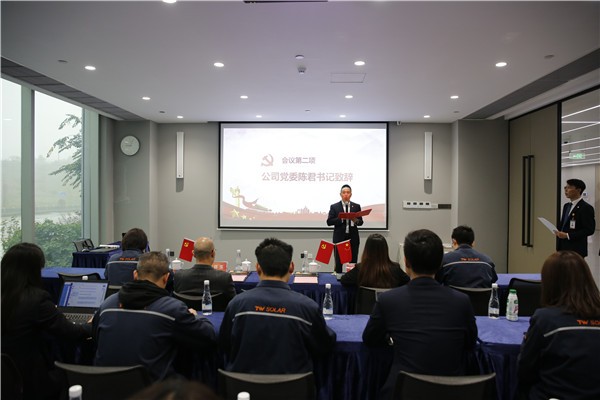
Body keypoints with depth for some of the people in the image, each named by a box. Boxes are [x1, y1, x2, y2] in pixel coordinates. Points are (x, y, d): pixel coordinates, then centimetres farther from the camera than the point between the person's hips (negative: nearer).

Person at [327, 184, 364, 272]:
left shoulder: (356, 206, 9)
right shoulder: (334, 207, 3)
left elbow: (361, 222, 9)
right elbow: (329, 222, -4)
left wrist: (356, 220, -14)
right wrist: (341, 218, -17)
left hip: (353, 238, 2)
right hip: (339, 238, -2)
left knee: (353, 262, 2)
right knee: (338, 262, 1)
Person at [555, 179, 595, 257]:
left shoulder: (586, 208, -10)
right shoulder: (566, 206, 16)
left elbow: (589, 230, -15)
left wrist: (568, 235, -20)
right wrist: (558, 229, 2)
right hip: (563, 248, 7)